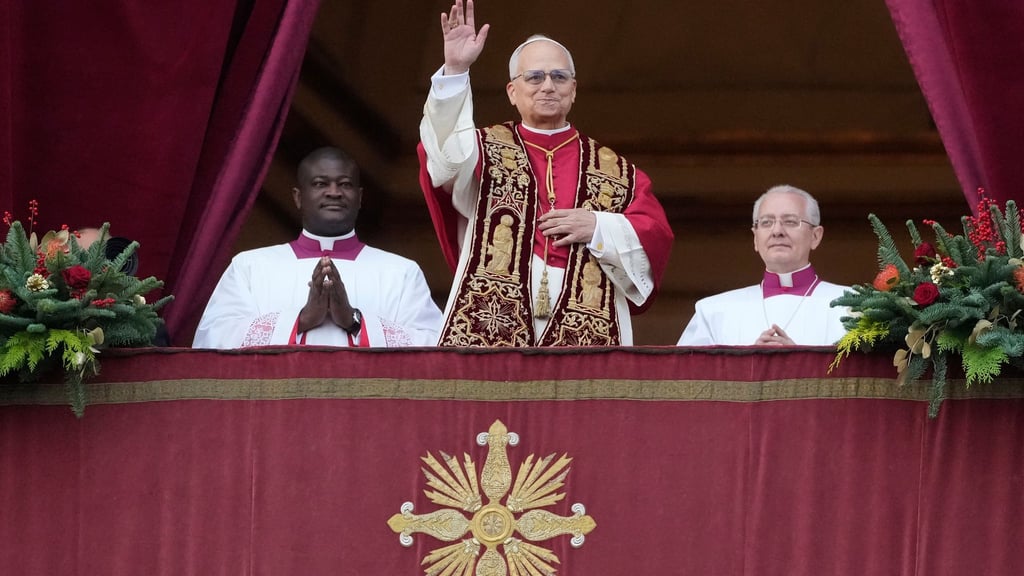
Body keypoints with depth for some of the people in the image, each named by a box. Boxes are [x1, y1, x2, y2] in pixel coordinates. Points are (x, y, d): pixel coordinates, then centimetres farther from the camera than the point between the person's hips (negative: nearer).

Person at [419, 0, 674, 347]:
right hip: (492, 328, -1)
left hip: (585, 334, 1)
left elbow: (656, 236, 12)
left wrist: (598, 227, -5)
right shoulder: (486, 151, 16)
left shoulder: (616, 172, 20)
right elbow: (447, 150, -7)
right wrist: (455, 70, -20)